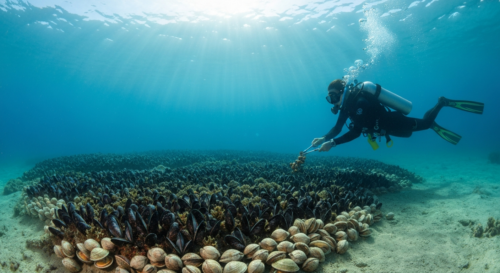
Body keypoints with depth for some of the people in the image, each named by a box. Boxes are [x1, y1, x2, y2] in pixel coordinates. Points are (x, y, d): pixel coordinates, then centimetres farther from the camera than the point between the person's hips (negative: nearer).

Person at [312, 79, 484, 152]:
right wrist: (323, 139, -21)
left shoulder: (359, 102, -36)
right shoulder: (347, 105, -9)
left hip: (395, 124, -7)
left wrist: (333, 143, -49)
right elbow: (337, 128, -5)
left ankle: (442, 103, 33)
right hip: (388, 126, 7)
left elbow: (356, 132, -45)